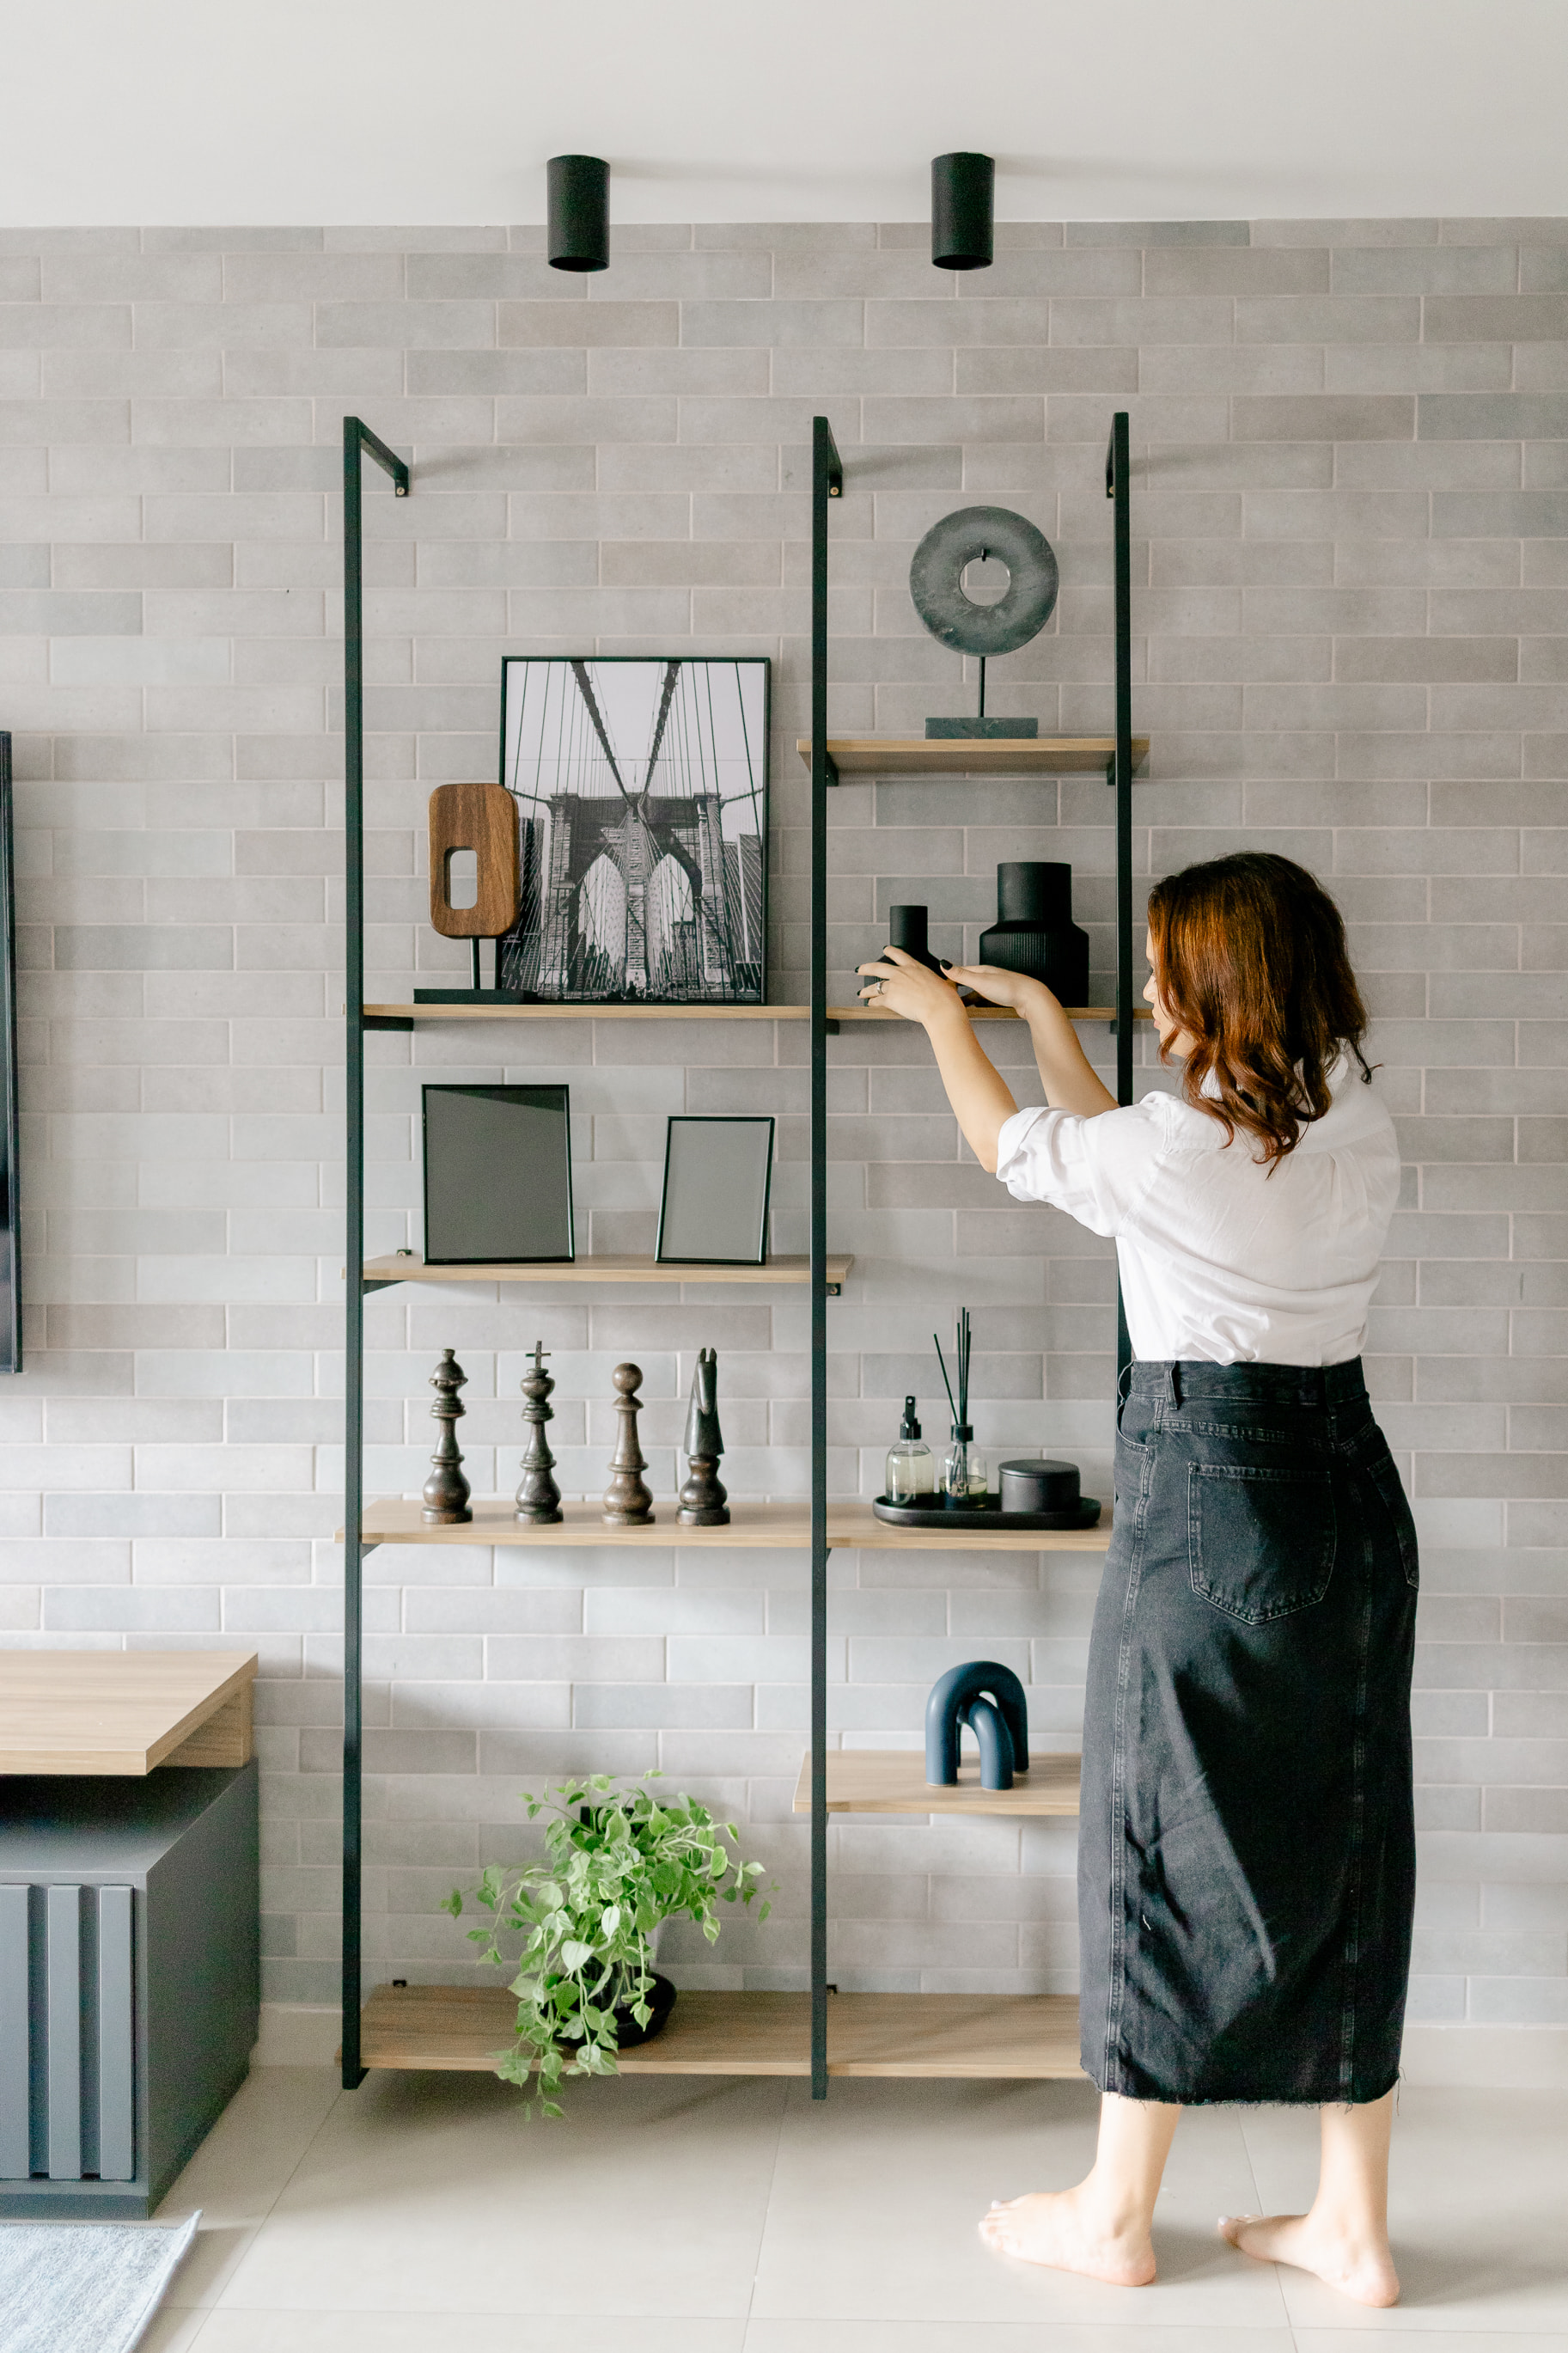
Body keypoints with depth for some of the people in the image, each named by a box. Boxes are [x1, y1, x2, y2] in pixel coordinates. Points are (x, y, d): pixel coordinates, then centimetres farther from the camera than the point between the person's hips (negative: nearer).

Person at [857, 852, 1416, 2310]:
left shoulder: (1176, 1144, -16)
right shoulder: (1360, 1131, 5)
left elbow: (1016, 1149, 5)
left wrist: (941, 1016, 21)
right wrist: (1038, 1013, 28)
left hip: (1208, 1493, -7)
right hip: (1350, 1491, 7)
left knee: (1168, 1842, 5)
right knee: (1340, 1849, 12)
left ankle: (1116, 2215, 20)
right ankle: (1352, 2225, 20)